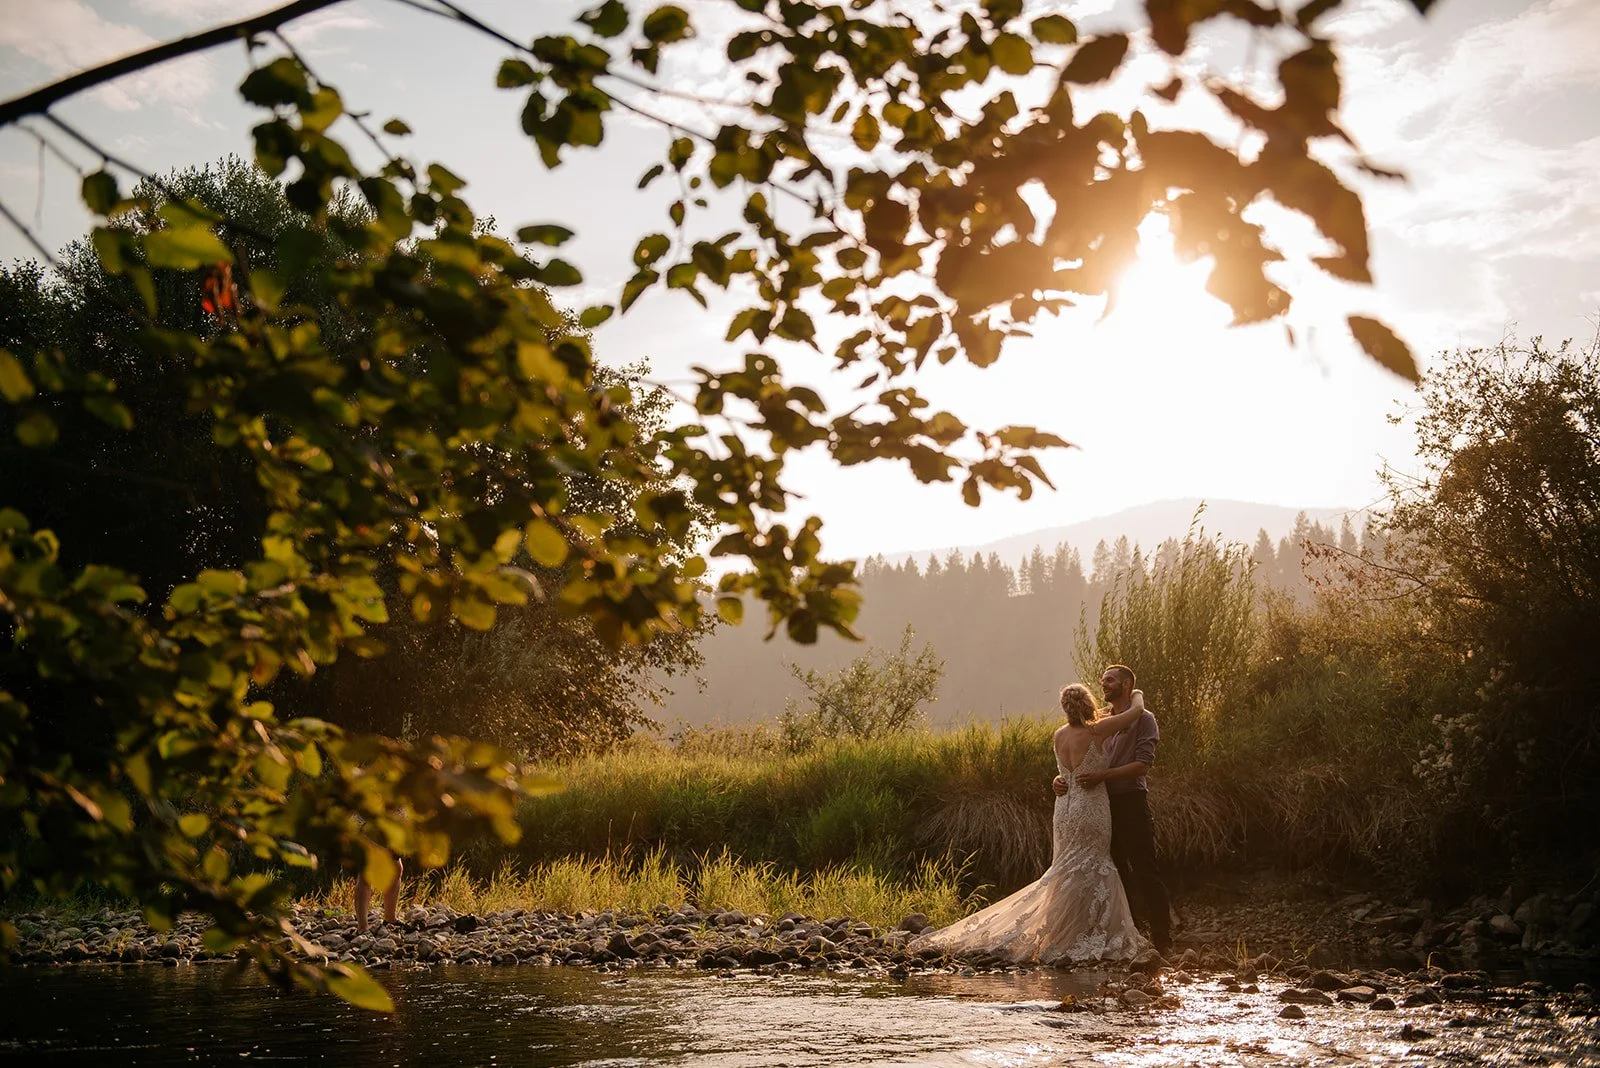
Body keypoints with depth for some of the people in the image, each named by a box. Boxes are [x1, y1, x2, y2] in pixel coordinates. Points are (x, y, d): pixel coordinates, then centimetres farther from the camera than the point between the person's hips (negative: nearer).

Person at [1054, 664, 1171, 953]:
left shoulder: (1143, 719, -3)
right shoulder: (1101, 722, 18)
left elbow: (1142, 765, -14)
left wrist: (1103, 775, -24)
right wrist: (1061, 777, -3)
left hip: (1132, 801, -7)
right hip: (1106, 804, 7)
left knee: (1145, 871, -6)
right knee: (1117, 872, 11)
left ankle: (1162, 939, -4)